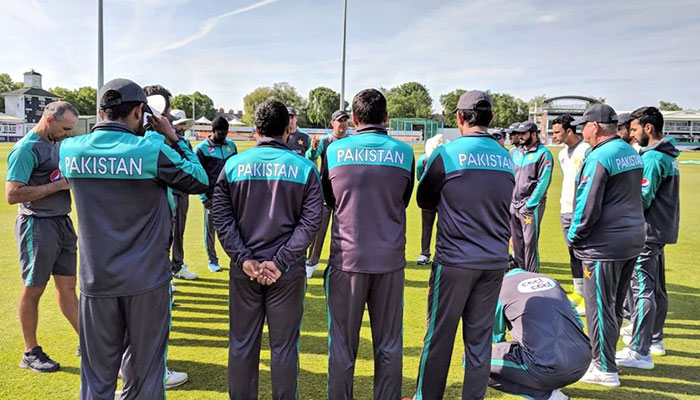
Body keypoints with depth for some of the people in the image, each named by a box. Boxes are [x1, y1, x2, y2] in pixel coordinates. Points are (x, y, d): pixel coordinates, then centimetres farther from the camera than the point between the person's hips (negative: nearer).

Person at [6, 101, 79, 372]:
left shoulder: (57, 144, 11)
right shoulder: (27, 149, -14)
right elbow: (12, 194, -20)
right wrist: (59, 185, -20)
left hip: (63, 222, 8)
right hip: (38, 225, -7)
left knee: (67, 286, 12)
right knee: (33, 289, 5)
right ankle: (30, 353, 19)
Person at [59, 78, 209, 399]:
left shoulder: (70, 150, -3)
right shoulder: (153, 150, -15)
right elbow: (201, 181, -3)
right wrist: (174, 138, 4)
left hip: (96, 280, 3)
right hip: (146, 279, -3)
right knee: (144, 372, 14)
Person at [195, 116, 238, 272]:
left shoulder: (231, 145, 8)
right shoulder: (202, 148, -5)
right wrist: (203, 198, -9)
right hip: (212, 197, -3)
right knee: (210, 229, 8)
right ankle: (212, 261, 21)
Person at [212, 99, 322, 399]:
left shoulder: (233, 165, 1)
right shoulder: (305, 168, -4)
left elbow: (221, 216, -3)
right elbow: (311, 221, -9)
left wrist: (243, 259, -7)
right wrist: (281, 262, -10)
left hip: (244, 270, 2)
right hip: (288, 272, -1)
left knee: (242, 344, 14)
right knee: (284, 346, 10)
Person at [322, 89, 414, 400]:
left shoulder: (334, 151, -3)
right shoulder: (404, 153, -1)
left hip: (346, 258, -1)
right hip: (390, 260, 1)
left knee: (342, 345, 11)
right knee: (389, 345, 13)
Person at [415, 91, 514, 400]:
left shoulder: (447, 153, -10)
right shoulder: (506, 158, 5)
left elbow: (424, 201, 0)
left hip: (455, 259, -4)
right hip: (496, 260, 5)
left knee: (439, 334, 10)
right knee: (480, 336, 14)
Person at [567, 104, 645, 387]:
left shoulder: (599, 157, -18)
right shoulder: (632, 153, 11)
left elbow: (587, 206, -21)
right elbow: (633, 196, 17)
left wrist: (573, 237, -7)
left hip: (604, 245, -9)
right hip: (633, 239, 9)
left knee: (599, 307, 2)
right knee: (614, 305, 19)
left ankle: (605, 369, 12)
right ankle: (604, 356, 33)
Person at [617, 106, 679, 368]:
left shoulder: (652, 158, -17)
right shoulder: (668, 156, 15)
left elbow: (642, 200, -21)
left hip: (648, 232, -10)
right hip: (663, 230, 10)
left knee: (642, 289, -9)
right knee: (656, 288, 17)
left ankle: (639, 351, -6)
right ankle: (654, 339, 30)